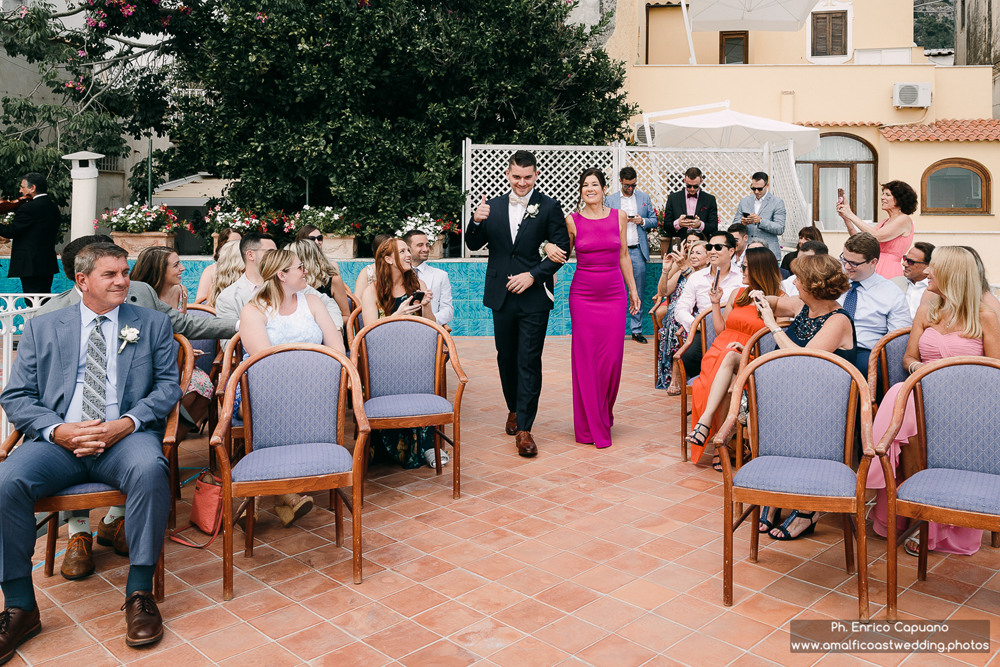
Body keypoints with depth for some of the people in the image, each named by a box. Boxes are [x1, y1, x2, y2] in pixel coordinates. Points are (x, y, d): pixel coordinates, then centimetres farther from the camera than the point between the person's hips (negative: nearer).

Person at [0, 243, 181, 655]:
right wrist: (57, 429, -10)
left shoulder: (153, 324, 14)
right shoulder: (42, 328, 16)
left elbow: (168, 386, 5)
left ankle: (139, 593, -21)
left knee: (150, 469, -34)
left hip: (126, 437, -1)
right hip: (58, 441, 2)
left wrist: (127, 423, -13)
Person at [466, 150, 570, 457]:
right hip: (502, 294, 4)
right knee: (506, 357, 15)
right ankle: (514, 409, 36)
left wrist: (533, 275, -14)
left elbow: (562, 248, -5)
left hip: (534, 295, -4)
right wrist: (477, 221, -13)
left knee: (529, 361, -4)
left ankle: (524, 428, 0)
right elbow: (474, 244, 8)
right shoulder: (494, 206, 9)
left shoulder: (549, 207, -1)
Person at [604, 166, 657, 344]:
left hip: (637, 251, 1)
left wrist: (643, 221, -7)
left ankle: (636, 330, 9)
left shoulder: (644, 198, 12)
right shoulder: (610, 200, 9)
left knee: (638, 292, 2)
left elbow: (654, 221, 13)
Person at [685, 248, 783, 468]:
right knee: (728, 385, -35)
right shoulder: (737, 294, 19)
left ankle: (706, 420, -50)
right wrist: (715, 303, 13)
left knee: (729, 358, -42)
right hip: (718, 352, 3)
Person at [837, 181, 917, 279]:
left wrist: (851, 215, -16)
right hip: (875, 268, 7)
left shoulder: (904, 219, -4)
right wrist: (845, 217, 3)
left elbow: (877, 236, -19)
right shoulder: (885, 222, 20)